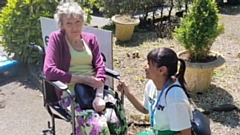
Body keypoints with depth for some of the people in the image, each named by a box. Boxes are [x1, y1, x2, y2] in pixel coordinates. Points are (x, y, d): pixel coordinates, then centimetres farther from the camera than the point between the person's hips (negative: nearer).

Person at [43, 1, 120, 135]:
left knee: (116, 121, -20)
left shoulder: (91, 38, 10)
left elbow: (100, 67, 3)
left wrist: (99, 96, -13)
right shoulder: (56, 38, -3)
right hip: (71, 93, -4)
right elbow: (49, 70, -13)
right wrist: (82, 79, -15)